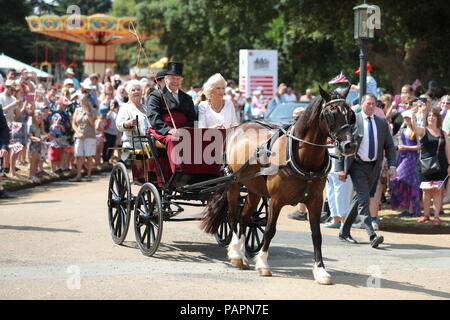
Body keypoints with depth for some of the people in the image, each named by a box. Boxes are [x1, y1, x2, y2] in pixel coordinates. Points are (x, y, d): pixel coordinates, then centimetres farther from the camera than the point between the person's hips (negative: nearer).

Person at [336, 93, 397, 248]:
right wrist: (340, 168, -10)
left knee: (360, 198, 12)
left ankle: (344, 231, 24)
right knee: (363, 198, -14)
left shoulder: (382, 122, 7)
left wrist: (392, 165, -3)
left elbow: (389, 146, 10)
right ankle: (372, 235, -20)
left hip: (374, 166, 5)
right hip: (357, 166, -5)